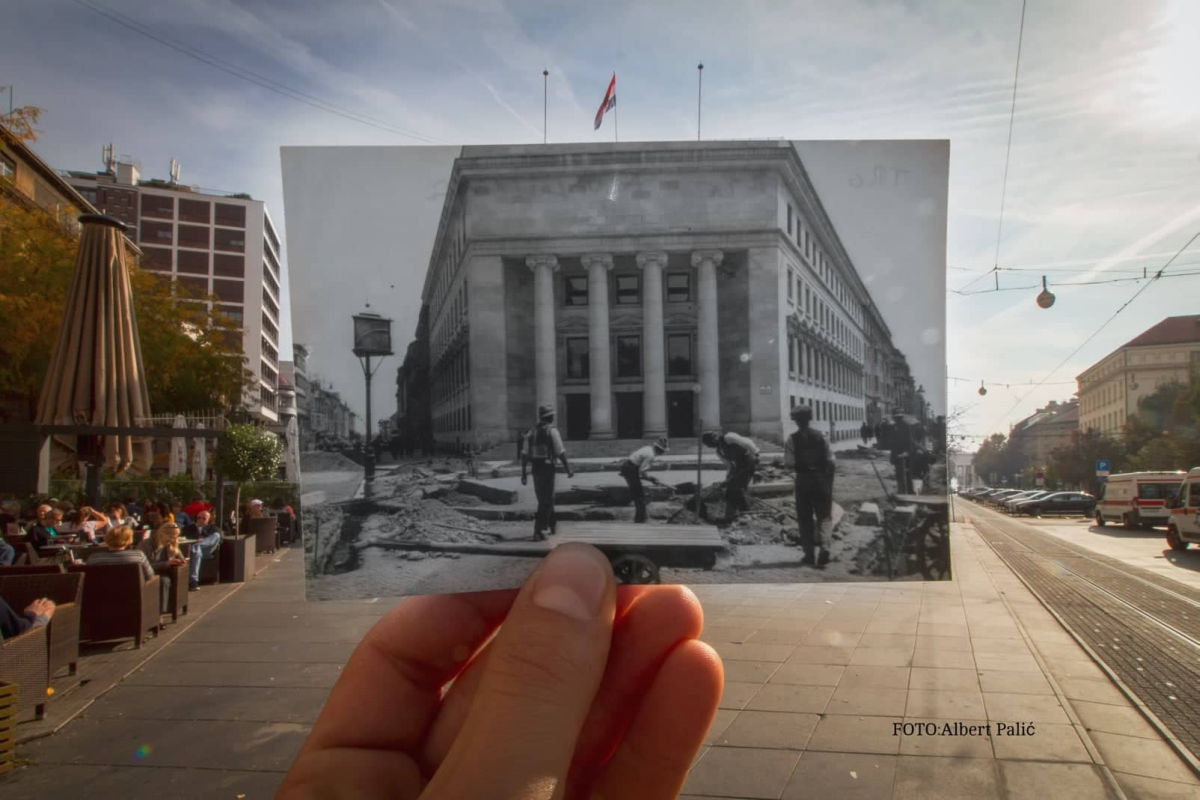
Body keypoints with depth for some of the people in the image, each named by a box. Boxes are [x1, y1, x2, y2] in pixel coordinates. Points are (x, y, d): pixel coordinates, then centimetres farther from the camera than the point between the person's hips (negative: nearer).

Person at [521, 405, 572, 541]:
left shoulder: (533, 431, 12)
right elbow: (560, 452, -12)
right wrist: (568, 469, -7)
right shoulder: (552, 430, -6)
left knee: (545, 499, 20)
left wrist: (523, 473, 13)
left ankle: (552, 525, 34)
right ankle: (537, 531, -11)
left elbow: (526, 454, 10)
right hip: (547, 467, -6)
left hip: (535, 468, 6)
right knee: (546, 501, -4)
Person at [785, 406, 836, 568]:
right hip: (821, 479, 1)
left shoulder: (793, 439, -7)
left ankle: (809, 555, 11)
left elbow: (789, 462, -12)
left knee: (805, 518, 9)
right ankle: (824, 546, -13)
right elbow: (830, 460, -1)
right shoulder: (820, 437, -1)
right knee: (824, 516, 9)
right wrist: (829, 482, 7)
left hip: (803, 480, -1)